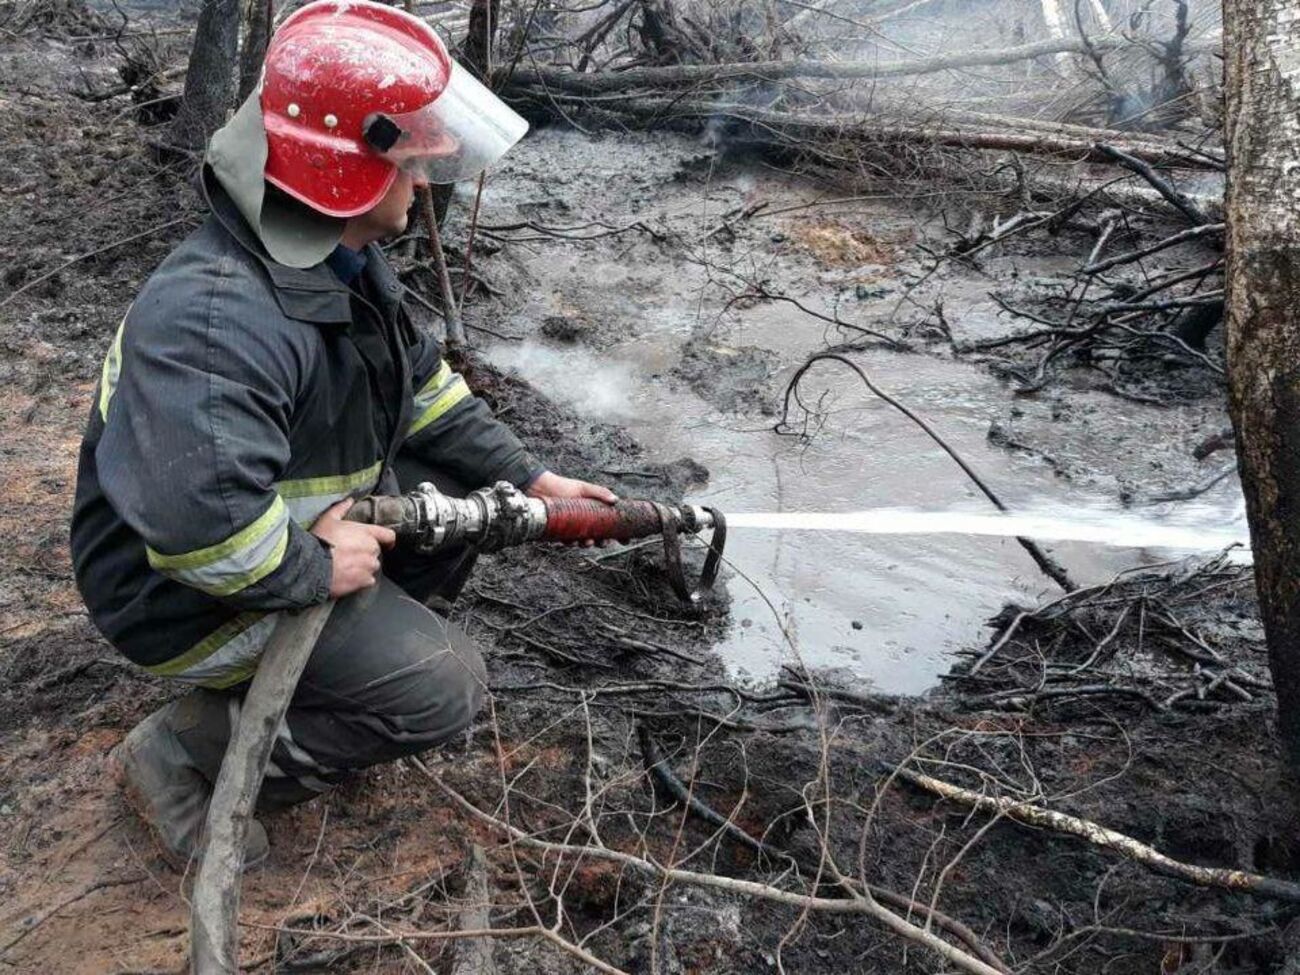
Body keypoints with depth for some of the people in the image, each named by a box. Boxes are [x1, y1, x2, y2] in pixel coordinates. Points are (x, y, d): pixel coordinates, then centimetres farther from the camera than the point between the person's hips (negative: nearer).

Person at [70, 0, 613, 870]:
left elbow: (425, 390, 9)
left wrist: (531, 480, 4)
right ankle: (192, 749, -3)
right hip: (191, 596, -9)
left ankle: (367, 644, 13)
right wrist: (316, 570, -28)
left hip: (298, 524, 9)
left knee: (466, 482, 6)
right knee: (443, 688, -16)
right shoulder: (217, 318, -35)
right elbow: (196, 522, -45)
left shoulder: (345, 259, -3)